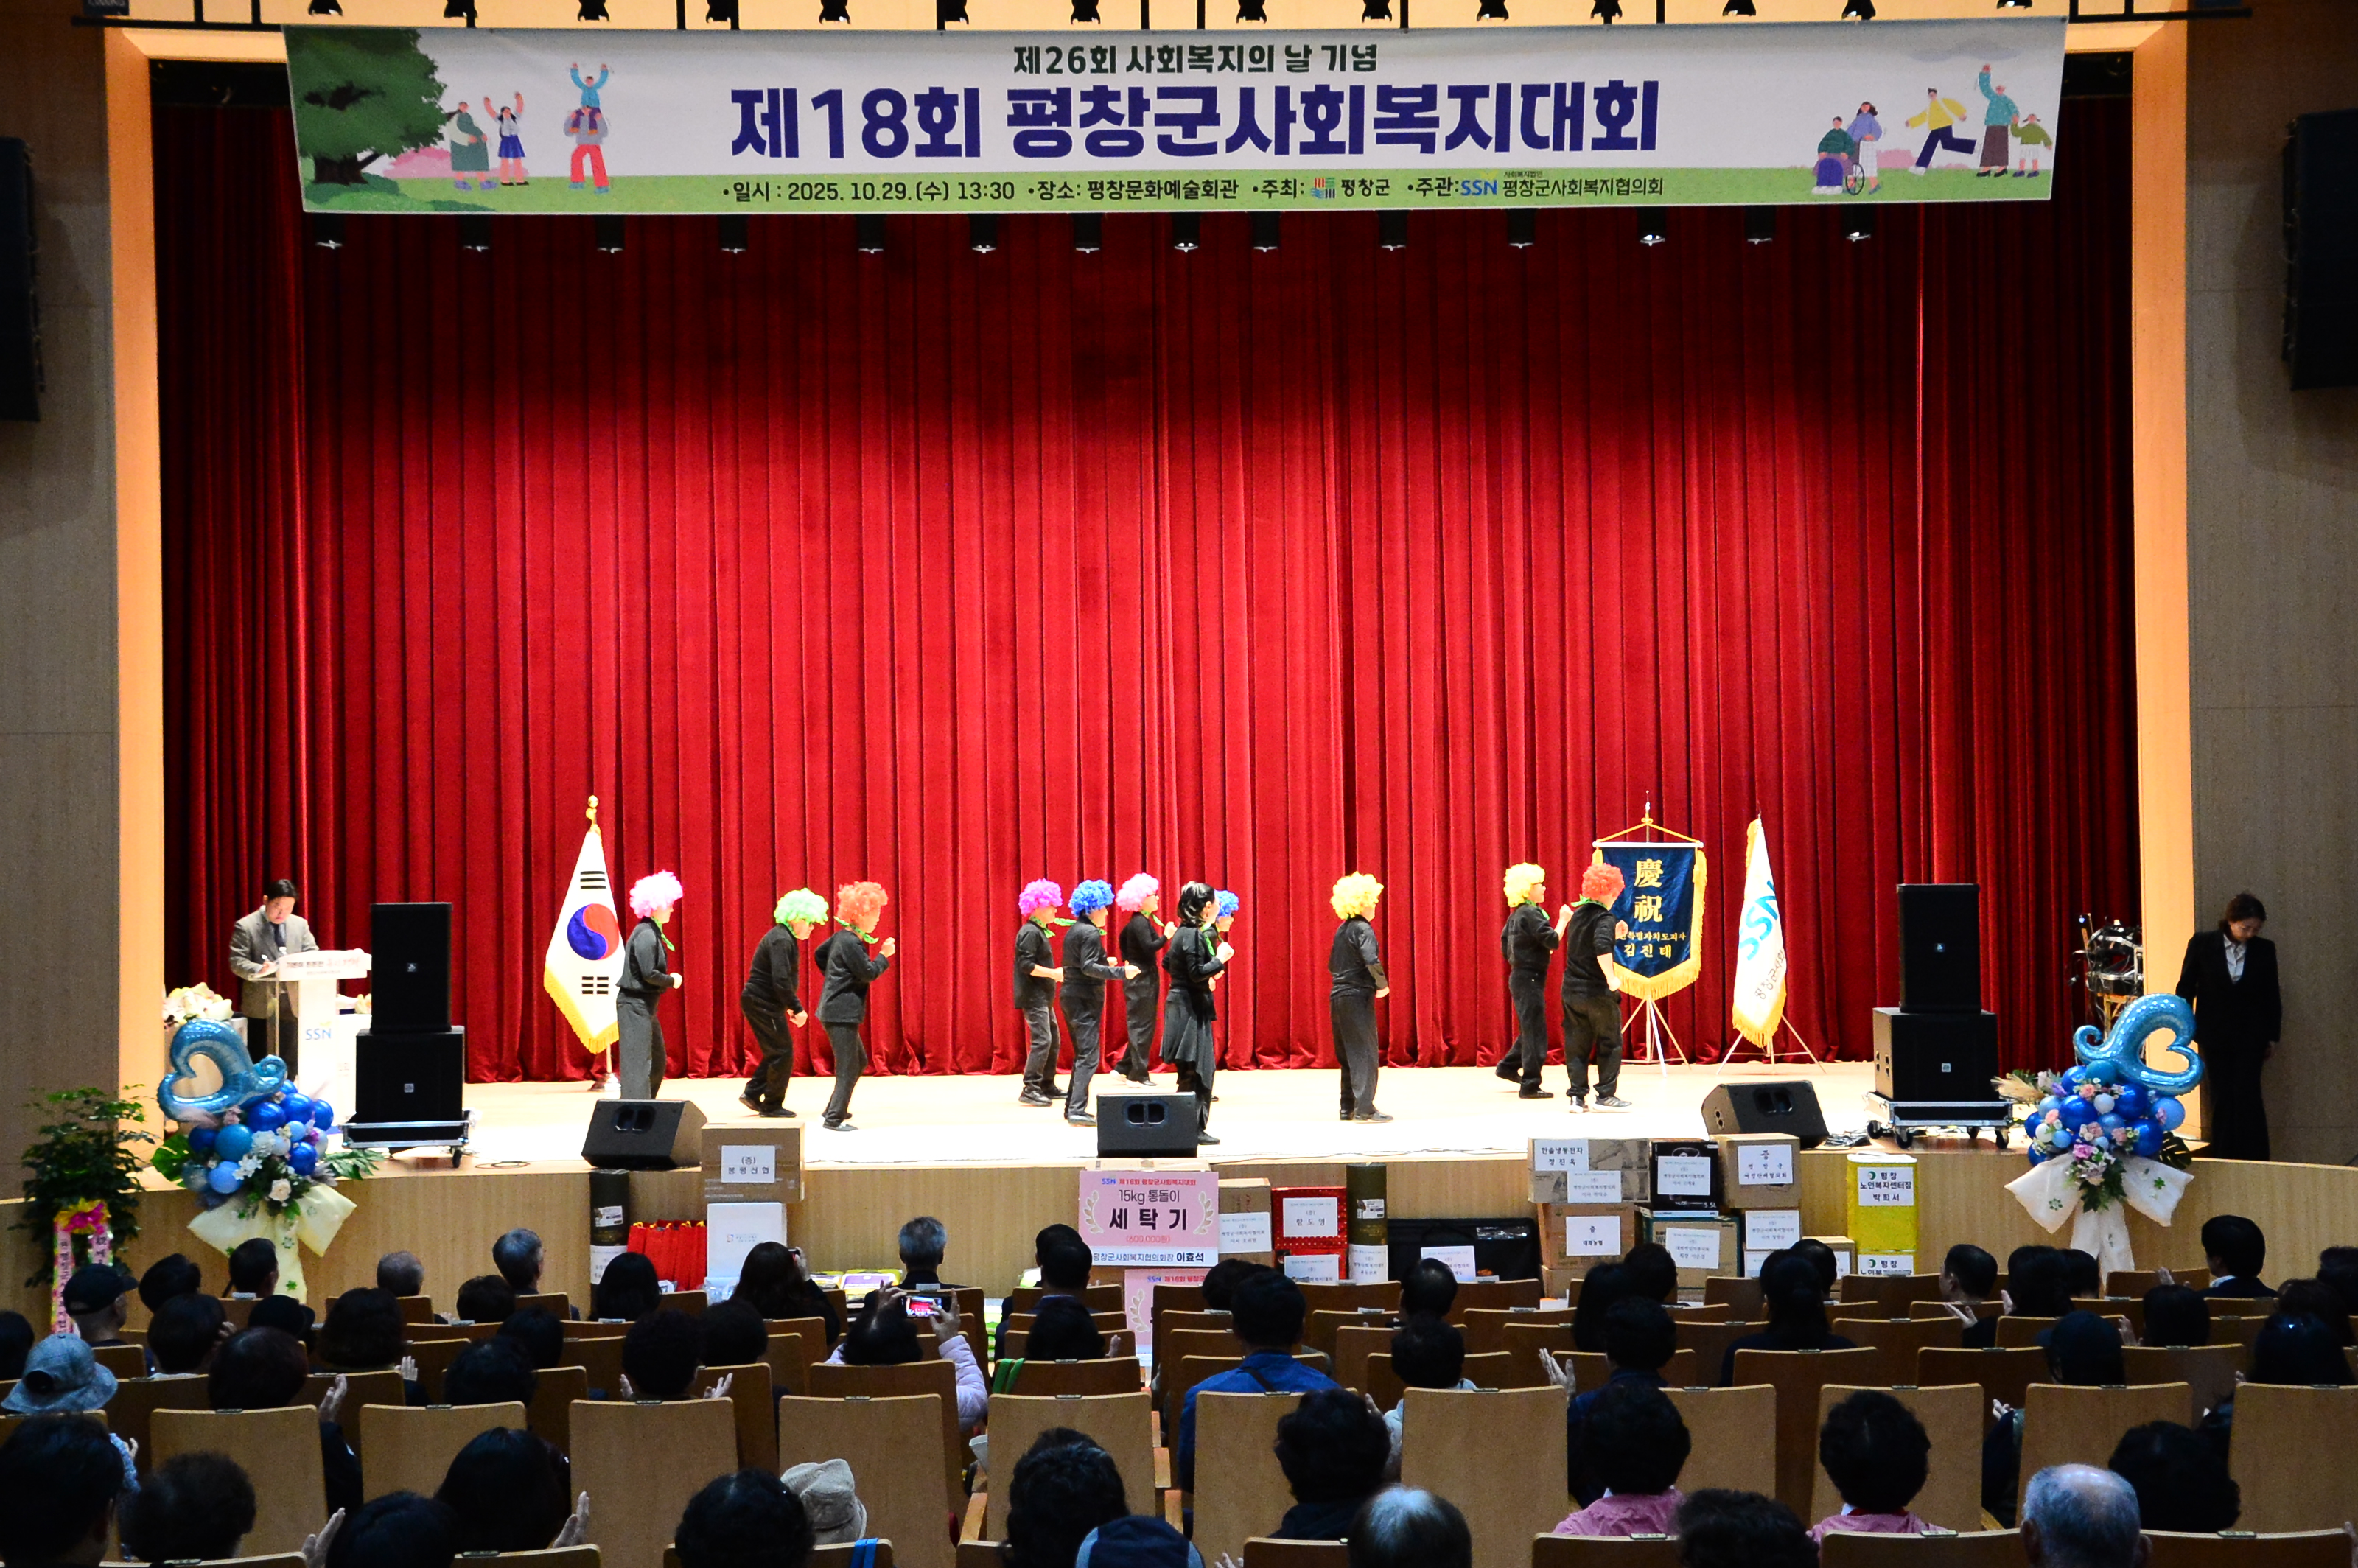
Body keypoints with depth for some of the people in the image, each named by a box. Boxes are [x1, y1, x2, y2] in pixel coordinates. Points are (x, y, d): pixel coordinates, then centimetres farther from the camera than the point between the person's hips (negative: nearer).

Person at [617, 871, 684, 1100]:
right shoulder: (646, 935, -17)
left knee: (658, 1062, 15)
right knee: (638, 1060, -9)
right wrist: (672, 981, -8)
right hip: (636, 1004, -10)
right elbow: (648, 973, -21)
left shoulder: (651, 932, 14)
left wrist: (669, 979, 6)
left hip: (645, 1004, 10)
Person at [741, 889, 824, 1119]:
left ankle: (752, 1094, 17)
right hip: (764, 1003, -10)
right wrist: (797, 1009, -19)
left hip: (760, 1003, 10)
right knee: (782, 1052, -4)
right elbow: (780, 980, -25)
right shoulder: (781, 941, -19)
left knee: (776, 1052, 15)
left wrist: (790, 1006, 16)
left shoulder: (784, 938, 14)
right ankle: (772, 1105, 3)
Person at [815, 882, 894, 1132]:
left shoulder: (842, 937, 11)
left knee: (859, 1062, 17)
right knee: (848, 1067, -6)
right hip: (841, 1013, -11)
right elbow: (869, 973, -18)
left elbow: (821, 953, 27)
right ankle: (834, 1119, -3)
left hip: (839, 1011, 11)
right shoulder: (851, 943, -19)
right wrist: (884, 955, -5)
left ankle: (833, 1111, 22)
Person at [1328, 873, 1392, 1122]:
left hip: (1337, 997, 8)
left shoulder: (1341, 930, 14)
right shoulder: (1363, 929, -12)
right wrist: (1383, 985, -11)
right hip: (1358, 998, -8)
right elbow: (1372, 961, -25)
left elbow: (1332, 964, 20)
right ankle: (1364, 1109, -9)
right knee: (1366, 1054, -5)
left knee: (1348, 1055, 13)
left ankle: (1348, 1108, 16)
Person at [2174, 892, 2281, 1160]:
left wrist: (2272, 1036, 8)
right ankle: (2223, 1163, 8)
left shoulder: (2264, 950, 0)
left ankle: (2253, 1161, -1)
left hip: (2250, 1036, 0)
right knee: (2221, 1100, 2)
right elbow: (2186, 987, 3)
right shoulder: (2202, 944, -3)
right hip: (2215, 1035, 0)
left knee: (2247, 1097, -7)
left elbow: (2271, 996, 8)